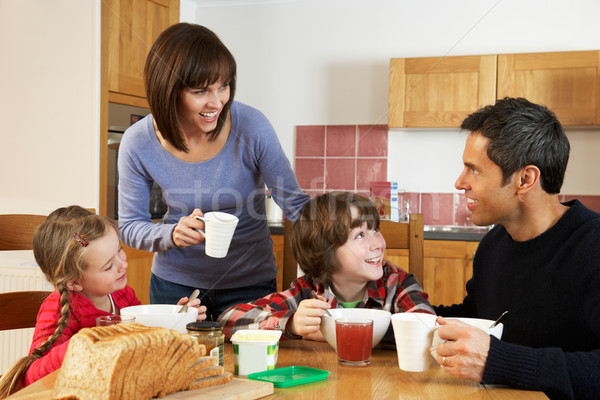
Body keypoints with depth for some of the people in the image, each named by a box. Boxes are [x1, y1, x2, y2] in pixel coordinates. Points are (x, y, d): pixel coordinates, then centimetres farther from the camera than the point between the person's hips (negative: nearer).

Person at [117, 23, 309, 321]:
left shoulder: (251, 126, -20)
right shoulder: (138, 144, -16)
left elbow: (295, 204, -13)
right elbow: (129, 226, -6)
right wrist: (171, 234, -26)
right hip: (175, 282, 1)